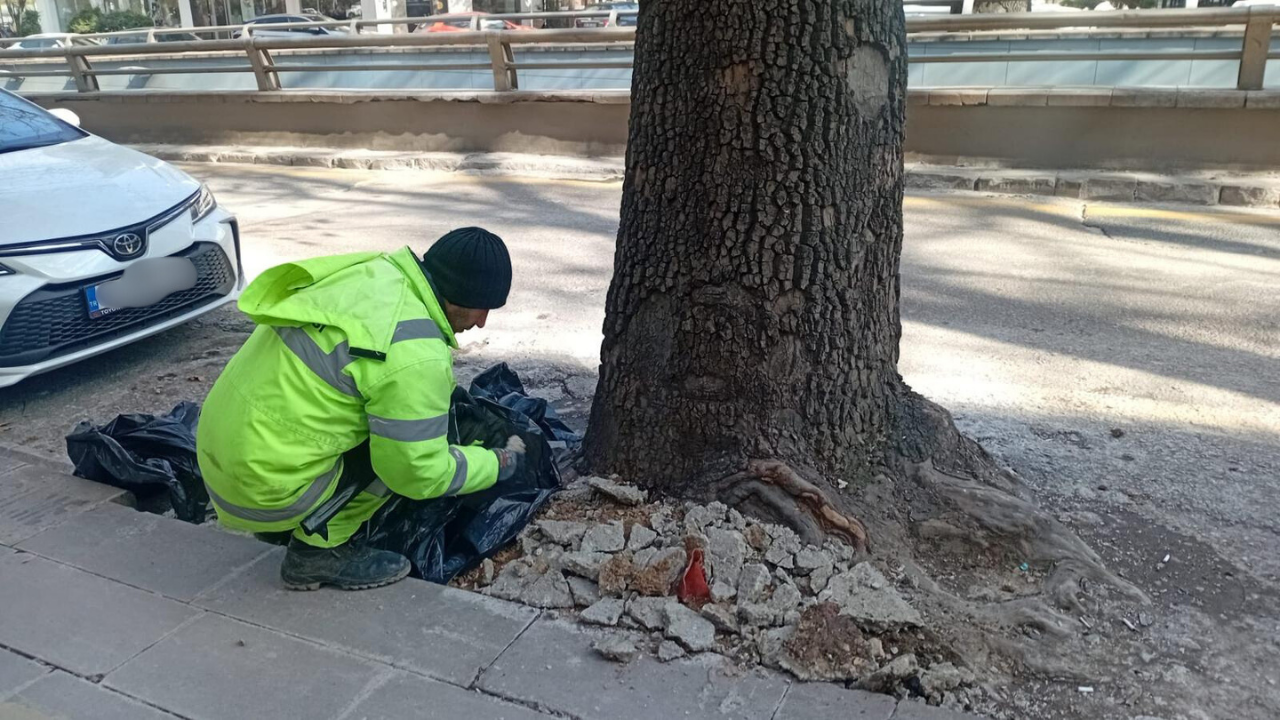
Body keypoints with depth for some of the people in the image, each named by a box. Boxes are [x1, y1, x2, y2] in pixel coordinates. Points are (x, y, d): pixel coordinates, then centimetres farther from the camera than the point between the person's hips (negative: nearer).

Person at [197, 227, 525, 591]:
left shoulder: (381, 270, 0)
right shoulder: (415, 356, -25)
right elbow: (421, 474, -15)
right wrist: (501, 463, 0)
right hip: (262, 490, -8)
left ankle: (284, 525, 19)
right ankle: (317, 552, 0)